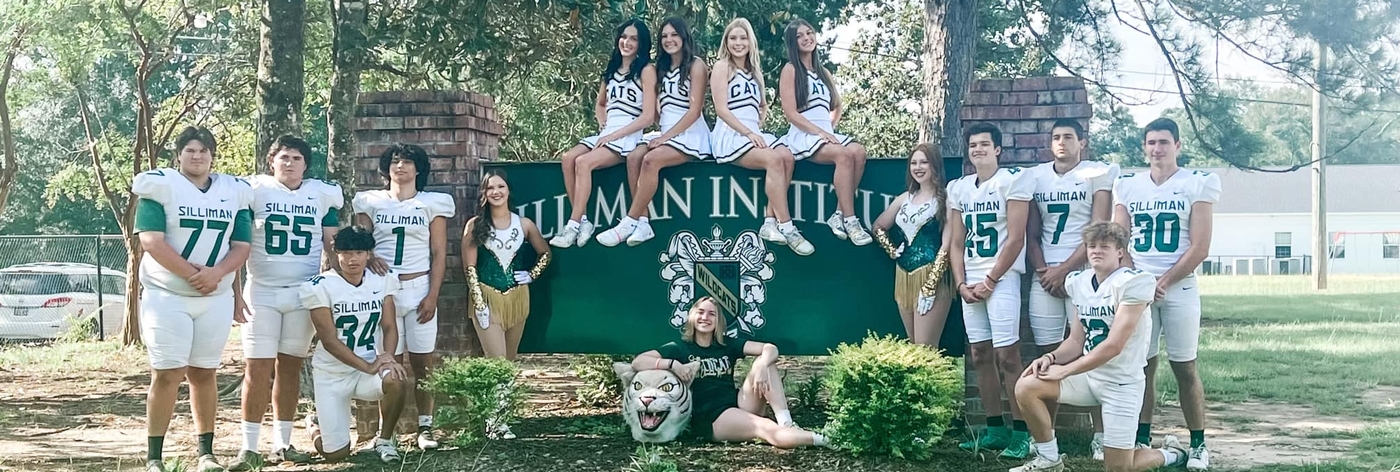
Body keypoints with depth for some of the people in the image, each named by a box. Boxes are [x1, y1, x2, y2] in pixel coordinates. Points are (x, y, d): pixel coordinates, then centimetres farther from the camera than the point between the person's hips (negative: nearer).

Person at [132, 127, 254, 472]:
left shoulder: (234, 193, 8)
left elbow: (241, 246, 5)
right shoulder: (160, 186, -4)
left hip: (217, 298, 4)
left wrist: (216, 273, -14)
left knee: (204, 374, 9)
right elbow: (151, 240, -13)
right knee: (167, 374, -6)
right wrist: (192, 274, -18)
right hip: (167, 296, -3)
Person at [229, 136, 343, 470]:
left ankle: (282, 443, 12)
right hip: (261, 292, -2)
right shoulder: (254, 191, -1)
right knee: (257, 369, -5)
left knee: (290, 367, 6)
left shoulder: (322, 195, 6)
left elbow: (333, 246, 10)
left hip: (305, 293, 2)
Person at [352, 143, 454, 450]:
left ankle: (425, 426, 7)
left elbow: (439, 255, 4)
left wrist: (432, 296, -5)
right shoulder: (371, 202, 11)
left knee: (422, 361, 0)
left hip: (419, 288, -1)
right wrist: (367, 257, -15)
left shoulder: (432, 204, 7)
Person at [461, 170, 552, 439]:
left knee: (510, 360, 9)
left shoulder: (524, 224, 3)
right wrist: (479, 303, -12)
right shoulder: (475, 225, -4)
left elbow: (545, 254, 16)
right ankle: (495, 421, -5)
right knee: (497, 361, -10)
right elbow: (469, 267, -6)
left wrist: (532, 275, 1)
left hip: (517, 297, 3)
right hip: (487, 297, -3)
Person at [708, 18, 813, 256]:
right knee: (774, 159, -31)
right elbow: (721, 109, -10)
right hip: (730, 135, -7)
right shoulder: (722, 67, 1)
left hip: (753, 134, 7)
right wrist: (748, 133, -18)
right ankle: (786, 227, -30)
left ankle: (770, 223, -25)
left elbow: (763, 106, 33)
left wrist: (757, 128, 12)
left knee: (787, 155, -24)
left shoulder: (754, 71, 21)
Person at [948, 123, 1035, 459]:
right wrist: (961, 283, 0)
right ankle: (995, 430, 16)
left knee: (1007, 355, -9)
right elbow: (957, 243, 13)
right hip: (970, 282, 6)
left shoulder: (1013, 180, -5)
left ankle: (1021, 433, -3)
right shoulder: (958, 188, 13)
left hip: (1002, 277, -6)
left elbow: (1015, 239, -10)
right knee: (980, 355, 8)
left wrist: (990, 281, -12)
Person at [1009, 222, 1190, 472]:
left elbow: (1114, 346, -21)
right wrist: (1051, 358, -12)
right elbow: (1076, 342, 10)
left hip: (1122, 382, -6)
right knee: (1026, 387, -16)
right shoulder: (1078, 282, 6)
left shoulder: (1133, 282, -17)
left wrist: (1065, 370, -18)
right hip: (1087, 374, 6)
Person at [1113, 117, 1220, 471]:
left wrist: (1163, 282, -11)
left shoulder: (1198, 184, -1)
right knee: (1142, 366, 5)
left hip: (1179, 288, -3)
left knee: (1184, 368, 0)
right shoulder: (1127, 186, 9)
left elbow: (1199, 248, -6)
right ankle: (1141, 439, 12)